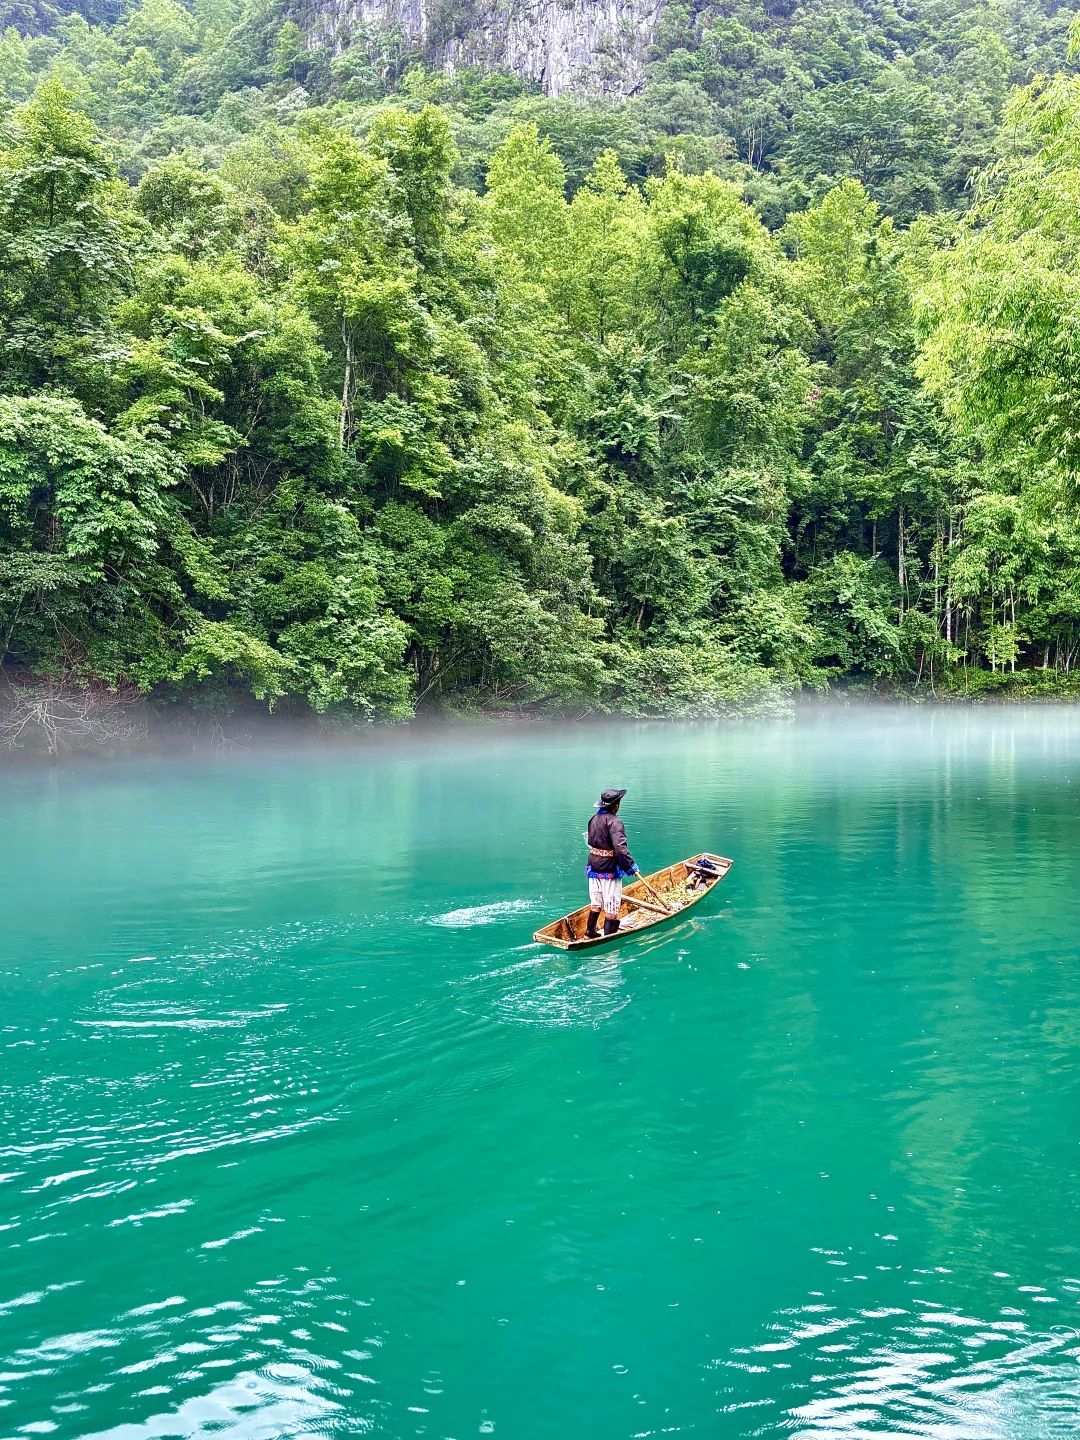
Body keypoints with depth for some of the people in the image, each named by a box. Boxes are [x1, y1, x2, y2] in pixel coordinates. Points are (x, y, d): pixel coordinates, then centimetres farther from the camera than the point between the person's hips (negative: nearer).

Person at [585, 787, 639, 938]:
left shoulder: (594, 819, 5)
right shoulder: (614, 822, -20)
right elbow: (620, 847, -30)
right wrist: (630, 865, -23)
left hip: (593, 867, 8)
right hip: (609, 869, -8)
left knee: (595, 902, 21)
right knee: (611, 905, 2)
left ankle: (590, 931, 29)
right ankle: (609, 937, 6)